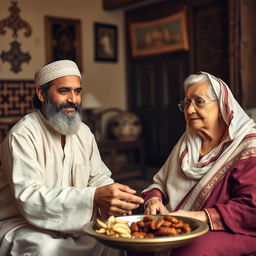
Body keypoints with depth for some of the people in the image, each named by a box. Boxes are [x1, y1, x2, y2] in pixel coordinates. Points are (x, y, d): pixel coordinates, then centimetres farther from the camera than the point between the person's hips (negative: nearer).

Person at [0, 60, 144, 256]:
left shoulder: (83, 132, 7)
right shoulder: (22, 135, -17)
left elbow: (98, 177, 8)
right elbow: (29, 198, -28)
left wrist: (110, 202, -18)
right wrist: (94, 197, -40)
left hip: (74, 223, 6)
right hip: (26, 225, -6)